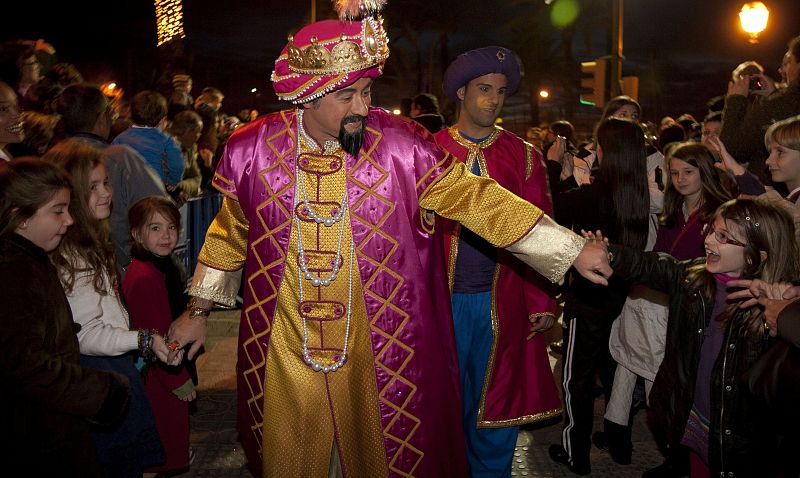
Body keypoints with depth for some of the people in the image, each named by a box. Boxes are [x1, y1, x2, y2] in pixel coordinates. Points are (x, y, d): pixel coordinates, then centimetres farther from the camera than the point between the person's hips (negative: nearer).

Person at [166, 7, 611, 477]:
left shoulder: (400, 146, -11)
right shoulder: (254, 150, -5)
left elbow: (474, 197, -10)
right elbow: (229, 235, 8)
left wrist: (571, 249, -13)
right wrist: (198, 310, 14)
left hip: (379, 348, -1)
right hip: (285, 347, 2)